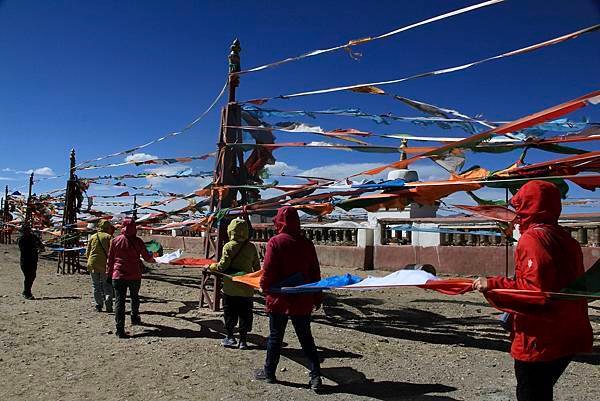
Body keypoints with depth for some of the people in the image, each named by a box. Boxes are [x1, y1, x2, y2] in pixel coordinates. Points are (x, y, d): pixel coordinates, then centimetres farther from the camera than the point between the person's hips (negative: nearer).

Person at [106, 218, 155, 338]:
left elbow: (110, 259, 5)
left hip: (118, 275, 0)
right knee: (135, 297, 23)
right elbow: (147, 257, 5)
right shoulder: (137, 241, -5)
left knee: (119, 301, -1)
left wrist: (108, 274, 14)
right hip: (135, 275, 0)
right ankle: (135, 318, 39)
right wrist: (152, 260, 27)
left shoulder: (116, 241, 1)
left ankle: (120, 329, -7)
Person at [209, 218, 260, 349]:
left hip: (230, 288, -3)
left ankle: (230, 337, 18)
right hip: (246, 289, 3)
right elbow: (257, 266, 6)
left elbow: (223, 266, -14)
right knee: (245, 315, 9)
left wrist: (213, 266, 6)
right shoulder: (251, 247, 0)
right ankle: (243, 340, 13)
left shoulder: (228, 246, -10)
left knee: (229, 314, 12)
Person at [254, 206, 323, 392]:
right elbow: (315, 272, 5)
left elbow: (268, 270, -15)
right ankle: (315, 376, 9)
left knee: (275, 337, 11)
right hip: (302, 300, 4)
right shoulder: (307, 243, 0)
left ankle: (269, 373, 24)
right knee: (306, 338, 12)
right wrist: (317, 297, 13)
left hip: (279, 299, -3)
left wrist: (265, 287, 4)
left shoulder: (275, 242, -13)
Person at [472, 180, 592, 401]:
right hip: (567, 339, 8)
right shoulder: (566, 238, 9)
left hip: (539, 342, -8)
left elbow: (536, 289, -26)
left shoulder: (532, 238, -16)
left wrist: (492, 285, -21)